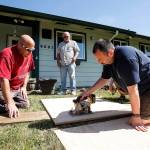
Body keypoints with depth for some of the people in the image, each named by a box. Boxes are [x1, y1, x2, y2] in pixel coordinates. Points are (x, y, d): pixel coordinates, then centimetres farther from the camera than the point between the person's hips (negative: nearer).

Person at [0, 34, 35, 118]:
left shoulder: (29, 54, -5)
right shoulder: (7, 54, -27)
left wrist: (24, 86, 3)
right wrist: (10, 102, -35)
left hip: (18, 88, 7)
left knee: (25, 104, 4)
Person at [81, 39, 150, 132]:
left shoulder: (125, 58, -33)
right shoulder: (108, 61, -5)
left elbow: (133, 90, -32)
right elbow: (104, 79, 6)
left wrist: (136, 116, -25)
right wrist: (88, 92, 2)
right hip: (140, 88, 8)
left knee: (142, 120, -15)